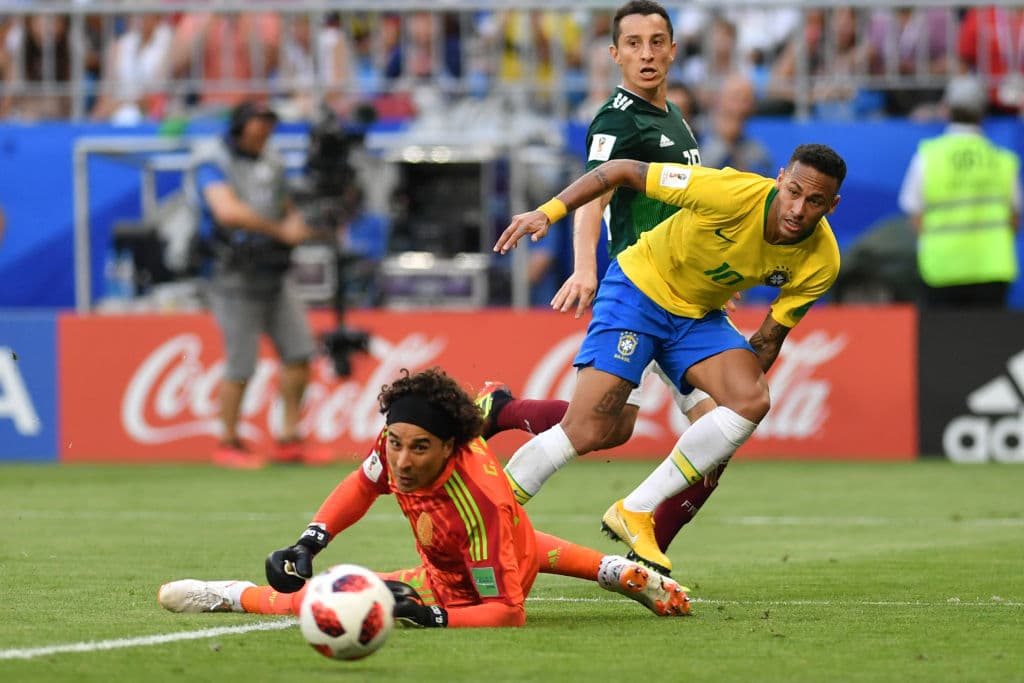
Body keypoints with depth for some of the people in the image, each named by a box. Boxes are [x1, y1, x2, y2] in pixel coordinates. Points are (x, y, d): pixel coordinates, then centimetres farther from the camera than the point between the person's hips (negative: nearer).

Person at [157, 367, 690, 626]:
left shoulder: (481, 504, -45)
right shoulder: (398, 439, -27)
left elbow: (508, 612, -39)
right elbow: (365, 482, -3)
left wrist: (431, 617, -51)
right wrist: (308, 544, -14)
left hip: (463, 591, -8)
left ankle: (232, 597, 0)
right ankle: (615, 572, 47)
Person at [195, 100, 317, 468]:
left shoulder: (272, 163, 14)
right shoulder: (213, 162, -8)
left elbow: (288, 214, 23)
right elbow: (228, 211, -23)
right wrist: (280, 230, -20)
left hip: (274, 273, 7)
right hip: (237, 278, -7)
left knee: (299, 353, 0)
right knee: (241, 366, -5)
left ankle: (289, 440, 7)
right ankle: (228, 445, 9)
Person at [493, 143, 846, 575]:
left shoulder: (820, 263, -16)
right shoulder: (732, 194, -30)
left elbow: (771, 336, -1)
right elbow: (624, 171, -21)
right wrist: (549, 211, -27)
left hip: (701, 316, 5)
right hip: (639, 290, -5)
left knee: (752, 402, -23)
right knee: (583, 433, -17)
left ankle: (635, 514, -12)